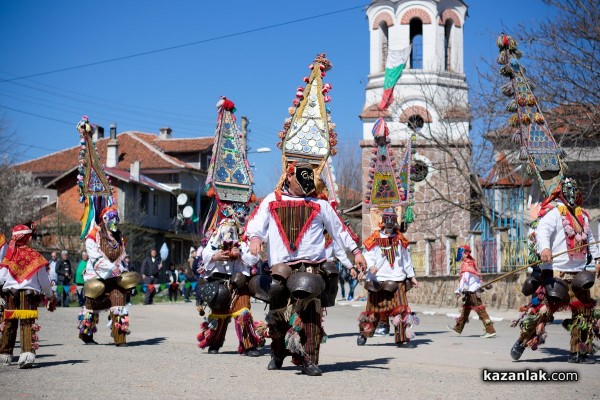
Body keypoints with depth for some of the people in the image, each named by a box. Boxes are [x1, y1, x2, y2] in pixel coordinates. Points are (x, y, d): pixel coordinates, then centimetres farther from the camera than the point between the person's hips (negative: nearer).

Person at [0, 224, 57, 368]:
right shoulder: (36, 257, -3)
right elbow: (44, 281, 3)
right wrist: (51, 297, 17)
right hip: (30, 294, -2)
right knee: (28, 324, -4)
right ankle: (27, 354, -20)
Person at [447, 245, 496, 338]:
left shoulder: (467, 264, -14)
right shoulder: (469, 263, 16)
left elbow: (465, 279, -20)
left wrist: (459, 291, -19)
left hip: (472, 292, -10)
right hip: (470, 292, 10)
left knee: (480, 310, -11)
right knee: (465, 309, 19)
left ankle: (490, 330, -13)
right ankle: (458, 328, 30)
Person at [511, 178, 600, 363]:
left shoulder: (582, 215, 19)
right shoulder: (553, 212, -6)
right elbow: (542, 230, -22)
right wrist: (544, 248, -40)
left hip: (577, 273, 8)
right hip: (556, 271, -7)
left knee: (585, 311, 6)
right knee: (545, 308, -12)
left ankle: (578, 352, 13)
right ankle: (522, 342, 4)